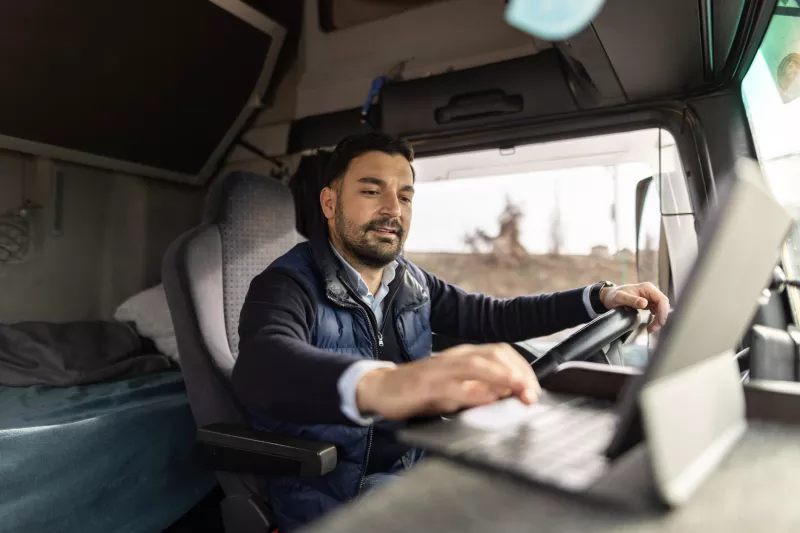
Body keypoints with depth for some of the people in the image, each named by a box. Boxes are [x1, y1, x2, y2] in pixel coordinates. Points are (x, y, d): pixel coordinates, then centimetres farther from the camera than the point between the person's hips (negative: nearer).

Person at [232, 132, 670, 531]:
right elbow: (262, 366, -38)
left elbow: (492, 318, 11)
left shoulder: (412, 283, 4)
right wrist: (382, 385, -60)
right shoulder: (286, 286, -17)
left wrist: (602, 297, 1)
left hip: (412, 477, 7)